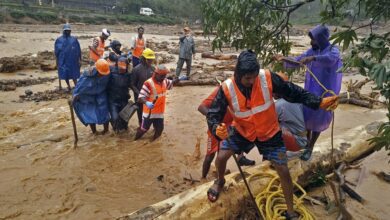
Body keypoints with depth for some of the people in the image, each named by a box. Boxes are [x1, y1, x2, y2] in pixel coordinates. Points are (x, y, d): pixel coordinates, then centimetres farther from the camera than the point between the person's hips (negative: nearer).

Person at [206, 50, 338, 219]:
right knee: (221, 157, -10)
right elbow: (213, 114, -21)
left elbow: (292, 92, -14)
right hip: (242, 130, 0)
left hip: (269, 132, 0)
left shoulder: (267, 78, -25)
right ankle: (220, 181, 29)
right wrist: (216, 129, -43)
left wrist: (319, 102, -21)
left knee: (283, 170, 2)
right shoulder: (227, 88, -24)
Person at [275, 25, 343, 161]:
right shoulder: (312, 51, 3)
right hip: (310, 90, 5)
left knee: (318, 120, 6)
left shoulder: (333, 50, -14)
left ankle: (310, 148, 22)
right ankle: (306, 143, 35)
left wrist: (313, 58, -51)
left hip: (324, 92, -5)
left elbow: (330, 59, -38)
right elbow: (297, 62, 5)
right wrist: (284, 59, -12)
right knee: (307, 116, 14)